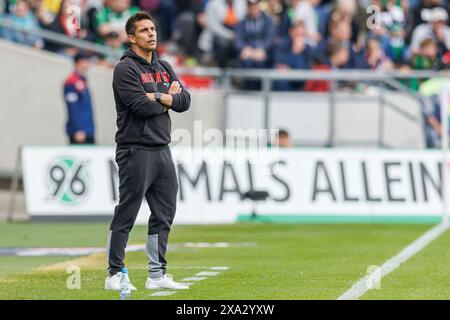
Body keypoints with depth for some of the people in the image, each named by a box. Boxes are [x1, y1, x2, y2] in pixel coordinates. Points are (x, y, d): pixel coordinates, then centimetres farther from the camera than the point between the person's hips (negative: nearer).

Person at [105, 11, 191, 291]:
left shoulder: (164, 68, 16)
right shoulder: (126, 69, -9)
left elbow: (185, 101, 5)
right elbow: (142, 107, -20)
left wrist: (160, 97, -12)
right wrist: (170, 97, -4)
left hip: (163, 150, 8)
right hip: (136, 150, -8)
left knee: (164, 213, 9)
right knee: (126, 215, -5)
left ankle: (157, 275, 16)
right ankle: (115, 274, -1)